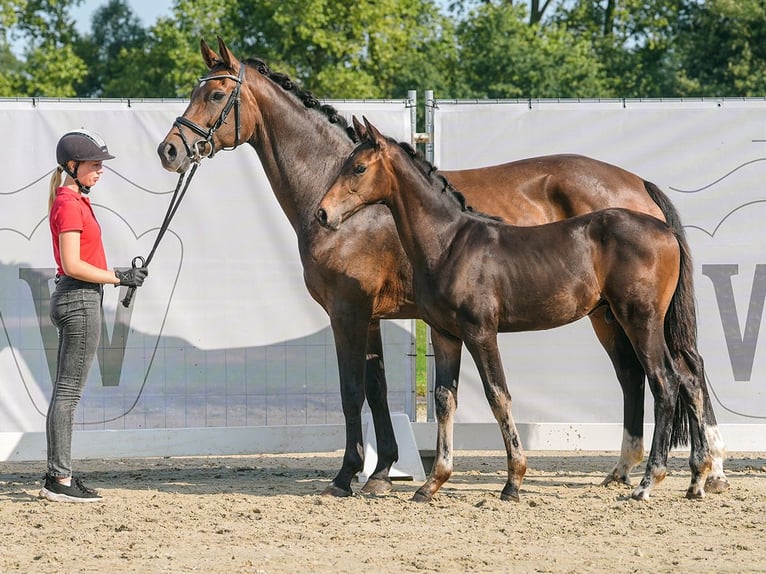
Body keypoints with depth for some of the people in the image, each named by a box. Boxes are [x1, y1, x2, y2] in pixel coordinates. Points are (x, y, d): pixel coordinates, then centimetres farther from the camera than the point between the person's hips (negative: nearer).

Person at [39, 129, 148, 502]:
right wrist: (118, 278, -15)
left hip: (73, 300, 11)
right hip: (80, 300, -11)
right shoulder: (70, 204, -15)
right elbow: (73, 265, -21)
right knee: (69, 392, -8)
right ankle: (60, 480, -7)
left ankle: (58, 476, 17)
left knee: (66, 391, 12)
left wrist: (123, 275, 10)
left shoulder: (74, 200, 15)